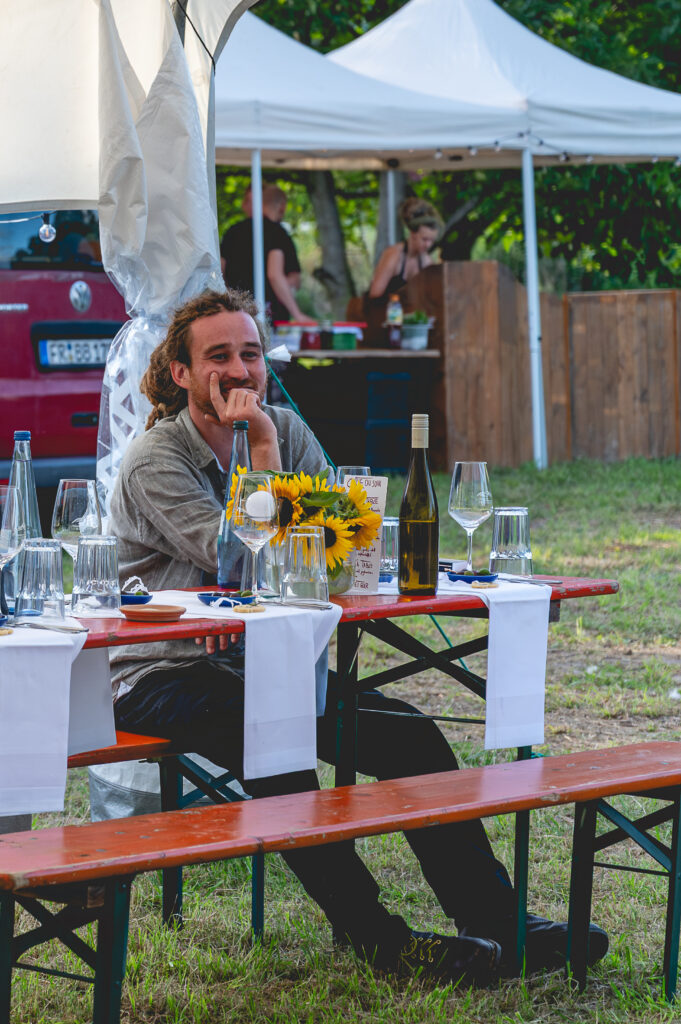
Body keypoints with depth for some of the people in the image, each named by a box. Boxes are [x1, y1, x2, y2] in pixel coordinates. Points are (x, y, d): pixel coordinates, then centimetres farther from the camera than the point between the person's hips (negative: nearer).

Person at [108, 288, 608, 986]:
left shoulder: (288, 432, 7)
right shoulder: (153, 463, -11)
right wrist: (261, 451, -21)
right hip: (165, 680, -6)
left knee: (410, 737, -12)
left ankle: (497, 921, -10)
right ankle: (374, 935, -27)